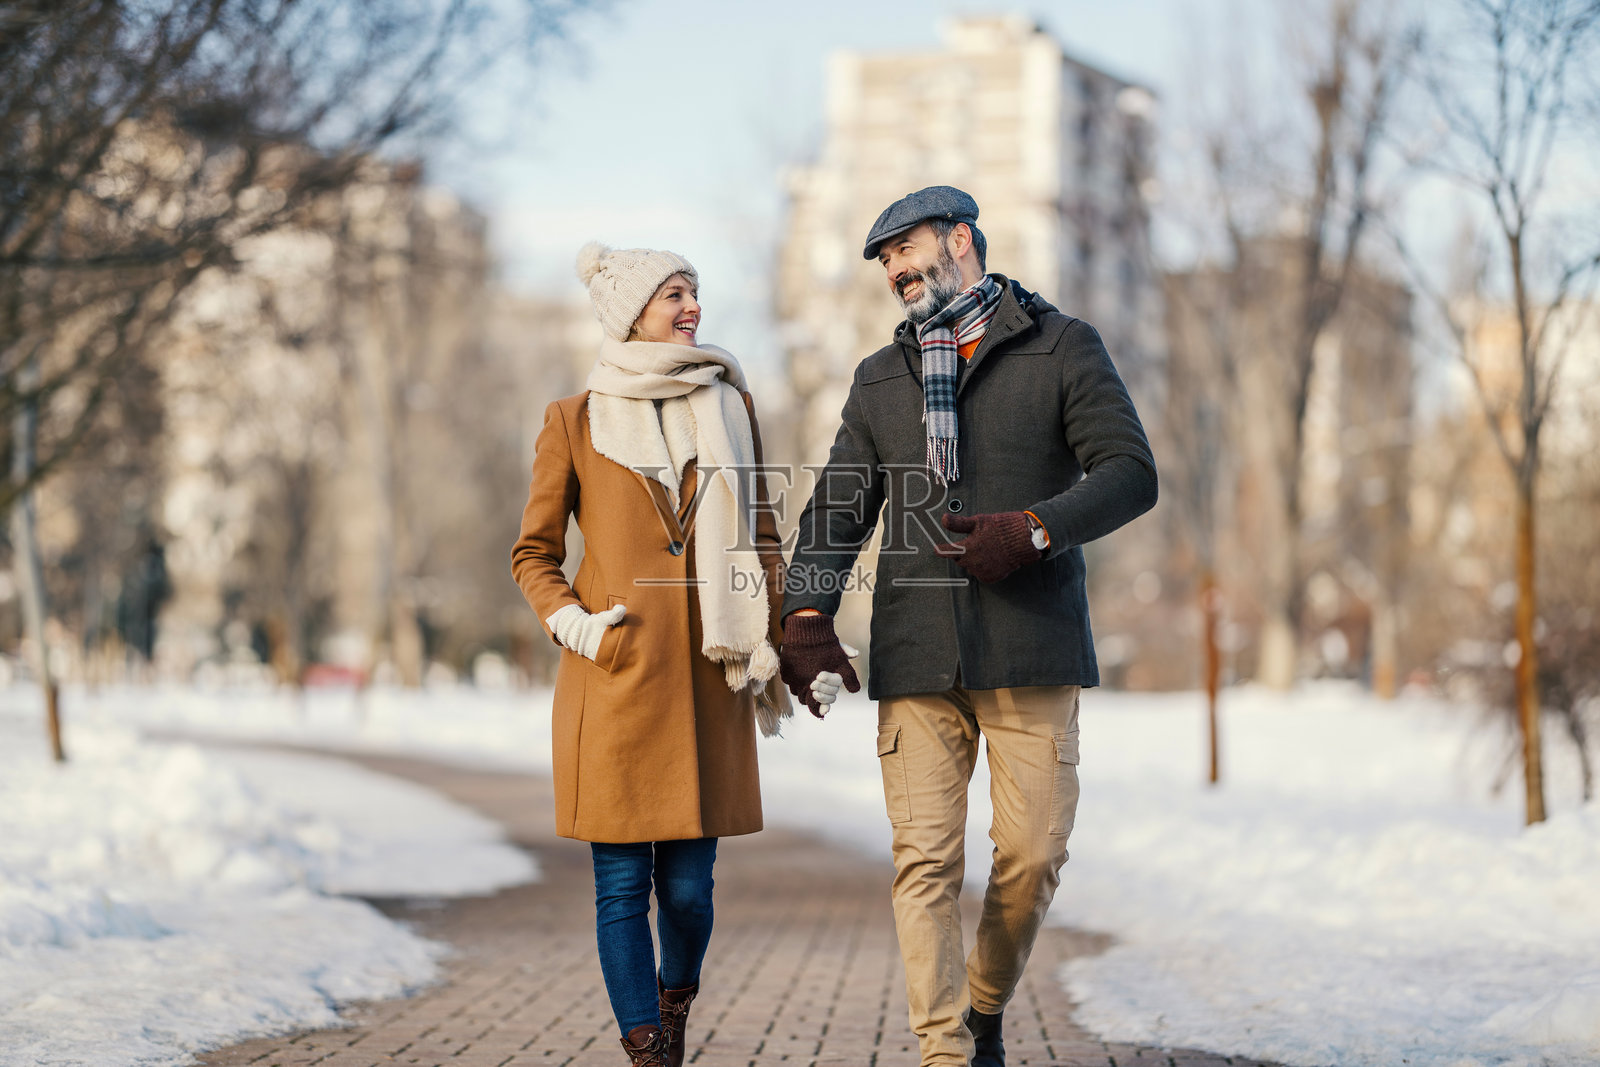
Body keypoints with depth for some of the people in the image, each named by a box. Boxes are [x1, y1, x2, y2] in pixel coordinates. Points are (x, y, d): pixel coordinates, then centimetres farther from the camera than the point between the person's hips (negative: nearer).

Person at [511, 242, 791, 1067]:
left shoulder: (729, 405, 11)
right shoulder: (574, 420, 3)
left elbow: (760, 539, 15)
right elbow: (533, 554, 9)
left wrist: (768, 652, 7)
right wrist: (573, 624, -7)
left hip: (705, 680, 2)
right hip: (616, 681, -2)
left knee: (689, 884, 2)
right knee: (623, 884, -2)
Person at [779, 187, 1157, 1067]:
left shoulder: (1062, 348, 7)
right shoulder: (879, 379, 19)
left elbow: (1130, 474, -1)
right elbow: (836, 509, 14)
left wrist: (1032, 530, -16)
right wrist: (807, 615, -3)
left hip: (1031, 650, -2)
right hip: (914, 657, 3)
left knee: (1032, 852, -4)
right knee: (924, 861, -6)